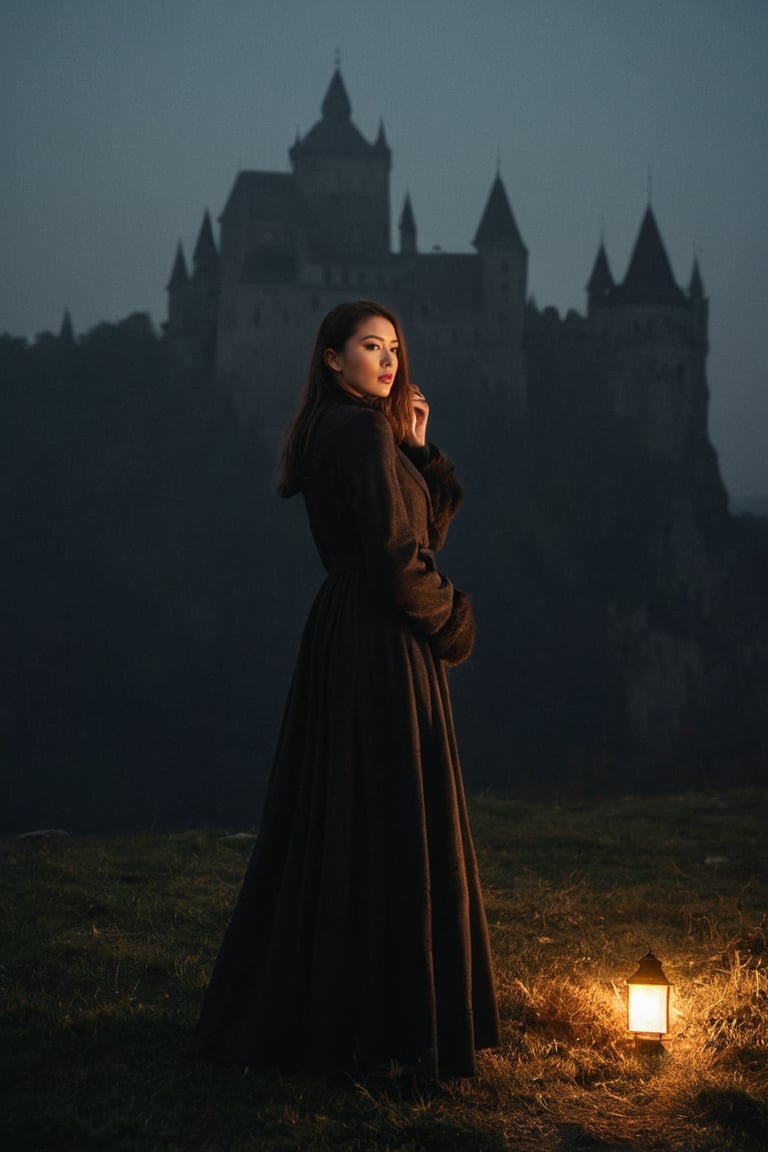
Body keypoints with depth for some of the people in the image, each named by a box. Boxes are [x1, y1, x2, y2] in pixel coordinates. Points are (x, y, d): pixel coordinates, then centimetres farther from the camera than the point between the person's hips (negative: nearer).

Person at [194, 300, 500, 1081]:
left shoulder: (335, 432, 17)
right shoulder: (364, 431, -13)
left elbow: (431, 525, 17)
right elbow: (394, 560, -19)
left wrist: (419, 451, 6)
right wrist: (450, 616, -3)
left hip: (341, 640, 10)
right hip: (385, 648, -10)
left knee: (330, 824, 14)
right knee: (393, 829, -4)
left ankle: (295, 1005, 23)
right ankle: (393, 1017, 2)